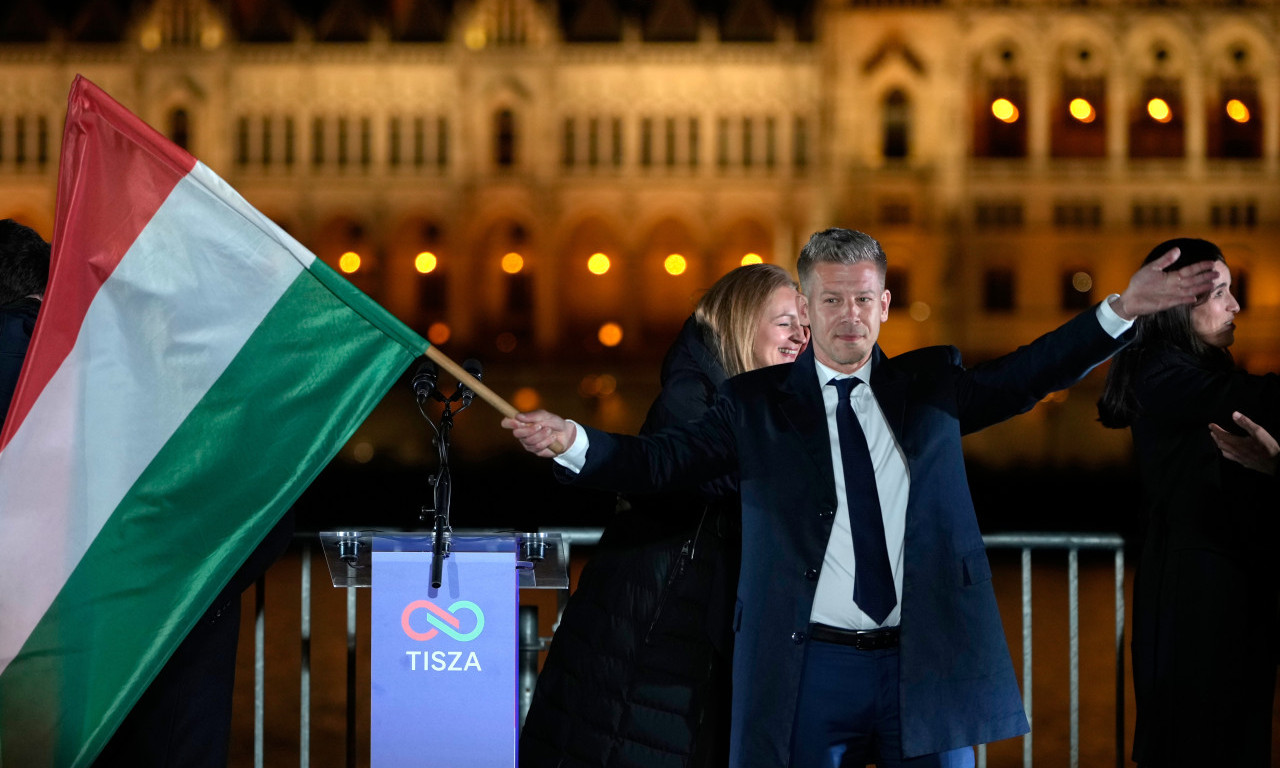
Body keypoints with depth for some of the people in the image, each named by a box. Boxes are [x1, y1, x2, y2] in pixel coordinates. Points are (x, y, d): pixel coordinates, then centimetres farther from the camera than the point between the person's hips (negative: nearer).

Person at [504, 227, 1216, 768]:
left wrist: (1122, 309, -6)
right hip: (809, 669, -2)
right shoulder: (756, 403, 5)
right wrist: (572, 443, -21)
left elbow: (1029, 375, 6)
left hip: (926, 664, 2)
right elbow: (660, 459, -3)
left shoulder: (930, 385, 12)